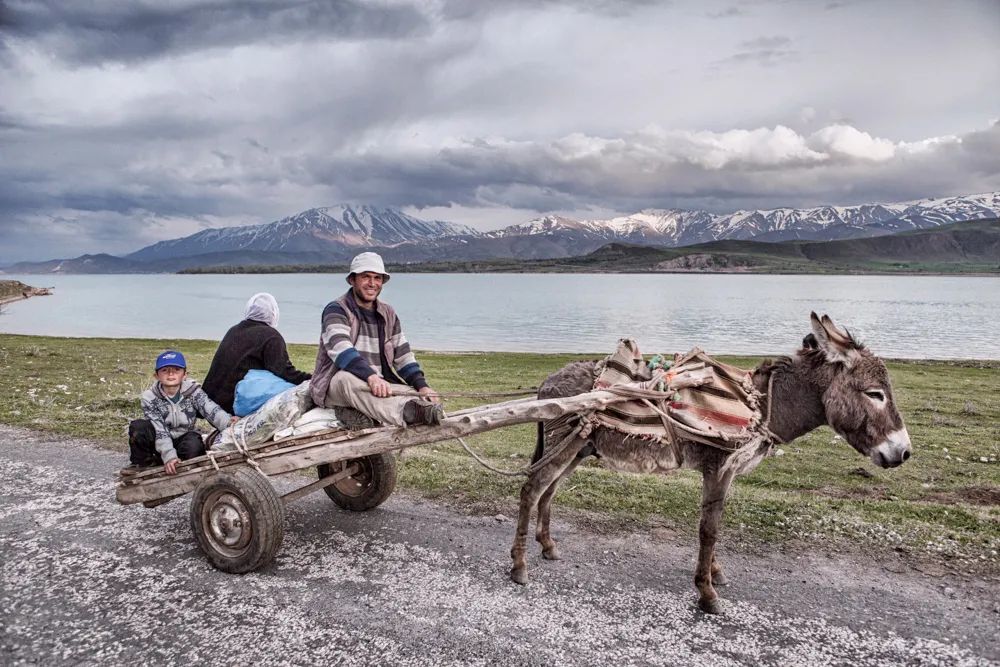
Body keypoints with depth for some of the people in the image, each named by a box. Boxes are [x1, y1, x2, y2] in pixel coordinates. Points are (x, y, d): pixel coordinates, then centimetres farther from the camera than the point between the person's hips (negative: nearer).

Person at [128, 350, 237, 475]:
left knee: (194, 445, -35)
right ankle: (141, 463, -2)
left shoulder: (193, 391, -11)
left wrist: (228, 421, -49)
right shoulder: (150, 397, -14)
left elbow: (211, 410, -27)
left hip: (185, 440, 0)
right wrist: (169, 456, -36)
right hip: (160, 445, 1)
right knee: (138, 427, -26)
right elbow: (160, 430, -23)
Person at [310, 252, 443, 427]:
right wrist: (371, 376, -39)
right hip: (336, 386, -5)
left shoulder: (388, 314, 15)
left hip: (381, 387, 6)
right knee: (347, 377, -41)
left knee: (427, 400, -17)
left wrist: (422, 385, -7)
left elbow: (403, 355, 12)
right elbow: (340, 348, -23)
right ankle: (403, 412, -61)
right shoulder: (336, 310, -4)